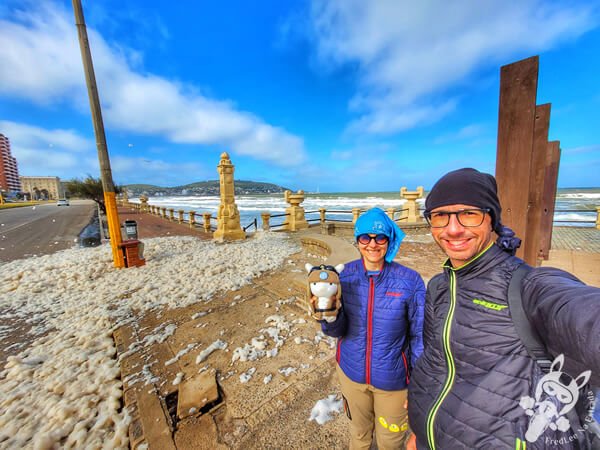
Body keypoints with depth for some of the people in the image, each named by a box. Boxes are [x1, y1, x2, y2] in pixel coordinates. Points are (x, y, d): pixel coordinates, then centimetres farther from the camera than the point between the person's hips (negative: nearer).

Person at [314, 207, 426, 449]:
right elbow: (339, 330, -12)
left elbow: (420, 335, -10)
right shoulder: (346, 275, -14)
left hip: (392, 379, -2)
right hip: (351, 371, 2)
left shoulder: (410, 281, -21)